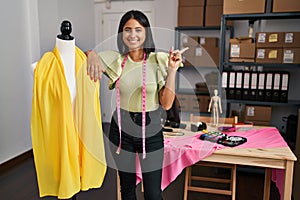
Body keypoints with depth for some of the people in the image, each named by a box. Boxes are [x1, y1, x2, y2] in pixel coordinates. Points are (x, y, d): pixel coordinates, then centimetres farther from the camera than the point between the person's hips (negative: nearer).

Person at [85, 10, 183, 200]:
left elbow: (166, 104, -9)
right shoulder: (116, 60, -2)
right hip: (121, 130, 2)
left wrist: (172, 70, -18)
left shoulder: (158, 60, -7)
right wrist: (92, 54, -18)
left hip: (151, 132, -2)